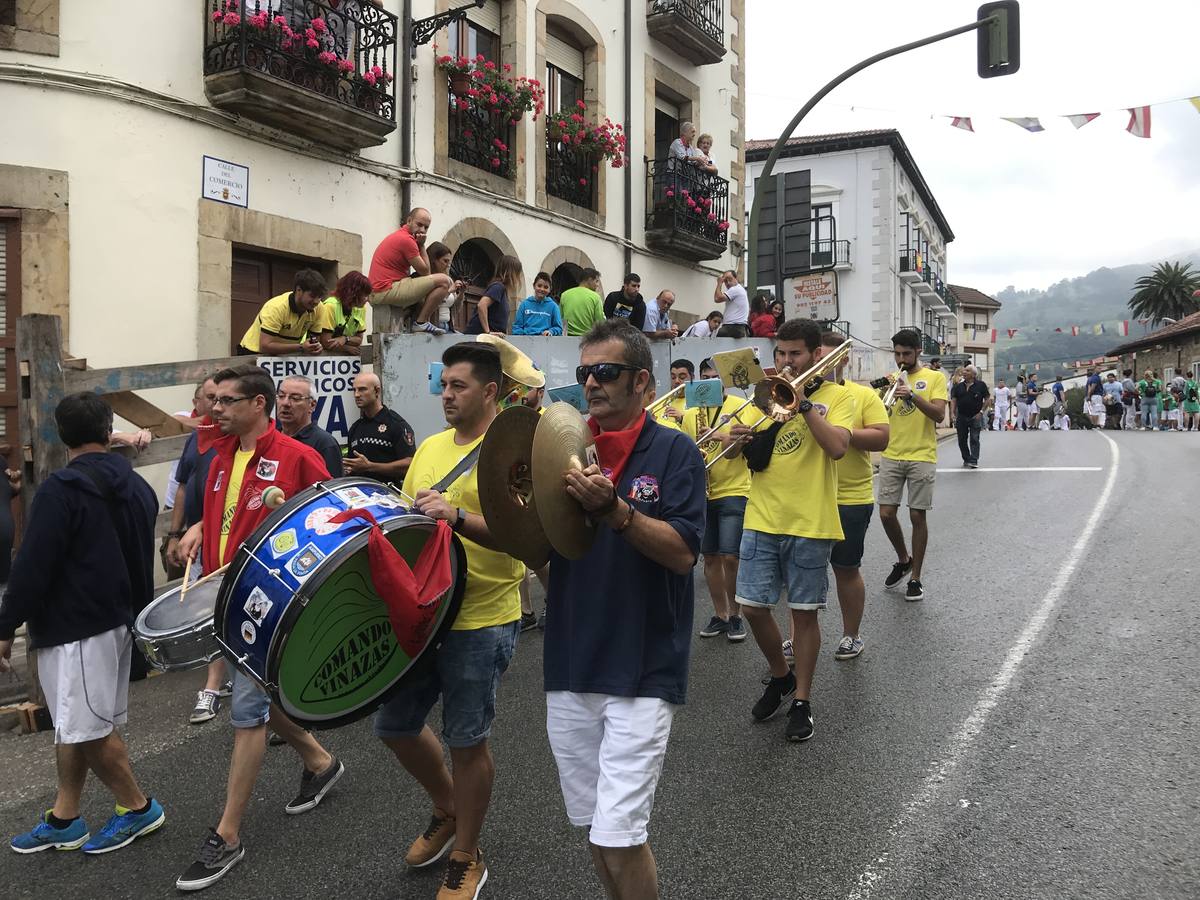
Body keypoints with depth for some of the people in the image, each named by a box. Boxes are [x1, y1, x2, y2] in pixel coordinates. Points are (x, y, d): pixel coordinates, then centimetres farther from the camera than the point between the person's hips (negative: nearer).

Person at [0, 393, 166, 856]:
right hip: (118, 620, 9)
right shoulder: (136, 486, 7)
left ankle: (139, 808, 13)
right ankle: (63, 821, 23)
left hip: (73, 627, -8)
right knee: (74, 724, 16)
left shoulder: (61, 489, -17)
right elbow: (142, 558, 16)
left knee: (87, 728, 2)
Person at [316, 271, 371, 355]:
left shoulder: (361, 308, -2)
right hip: (326, 354, -6)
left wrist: (345, 339, -18)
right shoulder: (330, 306, -19)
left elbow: (359, 340, 1)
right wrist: (349, 348, -10)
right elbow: (326, 343, -21)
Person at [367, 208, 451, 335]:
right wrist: (422, 245, 0)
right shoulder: (406, 239, -12)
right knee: (444, 280, -14)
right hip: (387, 290, -11)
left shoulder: (399, 236, 21)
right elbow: (425, 271, -6)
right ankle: (421, 322, -9)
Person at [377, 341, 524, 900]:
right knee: (395, 727, 15)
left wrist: (458, 517, -35)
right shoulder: (430, 447, 11)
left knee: (466, 742, 5)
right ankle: (446, 810, 42)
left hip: (480, 622, -7)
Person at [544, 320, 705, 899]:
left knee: (619, 836, -5)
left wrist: (614, 509, -28)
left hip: (643, 671, -5)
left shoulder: (675, 452, -5)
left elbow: (682, 552, -15)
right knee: (594, 829, 16)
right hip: (569, 666, 5)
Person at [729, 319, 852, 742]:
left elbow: (837, 447, -18)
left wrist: (803, 403, -22)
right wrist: (737, 440, -13)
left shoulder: (836, 396, 0)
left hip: (810, 524, -4)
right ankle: (781, 676, 29)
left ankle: (801, 699, 20)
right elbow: (747, 456, 10)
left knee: (804, 612, 5)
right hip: (761, 518, 4)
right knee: (752, 608, 4)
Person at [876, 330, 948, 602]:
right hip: (891, 456, 3)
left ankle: (915, 577, 12)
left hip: (922, 457, -3)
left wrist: (913, 395, -26)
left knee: (917, 517, 1)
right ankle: (903, 559, 26)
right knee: (886, 514, 0)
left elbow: (939, 414, -12)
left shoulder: (934, 377, 1)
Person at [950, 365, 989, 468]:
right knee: (962, 440, 7)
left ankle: (974, 461, -8)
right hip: (961, 417, 4)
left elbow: (986, 400, 0)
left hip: (975, 417, -4)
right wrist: (952, 413, -4)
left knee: (974, 439, -7)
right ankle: (966, 460, 21)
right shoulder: (959, 386, 8)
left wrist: (981, 412, -9)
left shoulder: (981, 385, -1)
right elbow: (953, 400, 7)